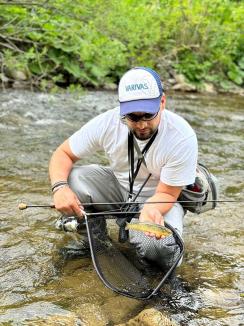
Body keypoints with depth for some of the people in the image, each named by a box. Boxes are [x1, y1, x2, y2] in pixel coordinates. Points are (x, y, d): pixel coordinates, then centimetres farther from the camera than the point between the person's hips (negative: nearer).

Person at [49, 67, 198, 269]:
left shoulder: (183, 138, -29)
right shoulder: (107, 123, -21)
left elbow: (166, 194, -21)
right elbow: (63, 153, -11)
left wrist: (150, 210, -45)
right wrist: (60, 187, -32)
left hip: (158, 199, -3)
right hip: (117, 187, 3)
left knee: (159, 248, -34)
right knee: (71, 180, -25)